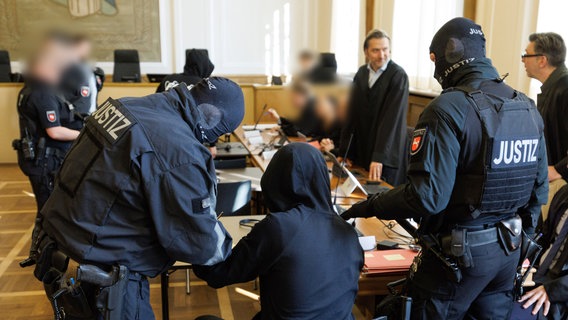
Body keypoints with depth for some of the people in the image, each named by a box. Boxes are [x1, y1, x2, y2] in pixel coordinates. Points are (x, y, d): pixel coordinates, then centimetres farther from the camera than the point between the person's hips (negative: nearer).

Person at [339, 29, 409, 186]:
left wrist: (379, 157, -22)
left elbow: (392, 118, -17)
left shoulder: (398, 76, -10)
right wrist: (344, 152, 2)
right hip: (360, 152, 5)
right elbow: (352, 113, 6)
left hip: (386, 155, -5)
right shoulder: (361, 73, 8)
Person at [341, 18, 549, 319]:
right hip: (509, 250, 7)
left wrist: (369, 206, -12)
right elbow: (540, 187, 9)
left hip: (459, 252, -7)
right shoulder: (528, 107, 3)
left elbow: (428, 195, -25)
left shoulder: (448, 108, -20)